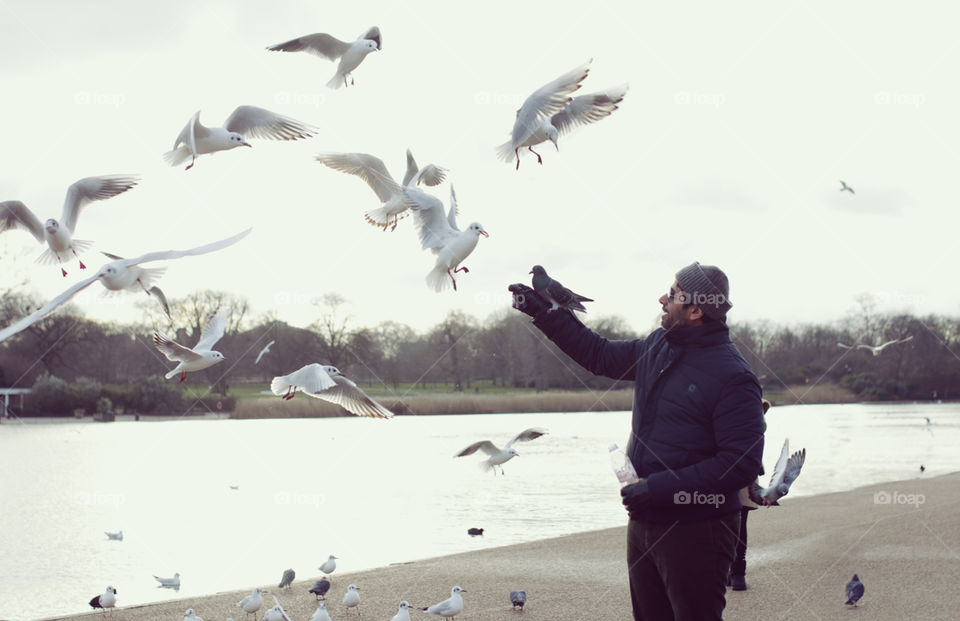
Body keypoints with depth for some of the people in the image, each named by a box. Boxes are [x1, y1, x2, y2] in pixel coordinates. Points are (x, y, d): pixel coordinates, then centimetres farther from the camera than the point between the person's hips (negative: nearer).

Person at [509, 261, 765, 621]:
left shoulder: (732, 376, -17)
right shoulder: (656, 347, 8)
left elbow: (741, 464, -22)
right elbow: (599, 355, 27)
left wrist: (659, 487, -24)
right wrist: (544, 312, 24)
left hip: (695, 531, -8)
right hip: (643, 522, 8)